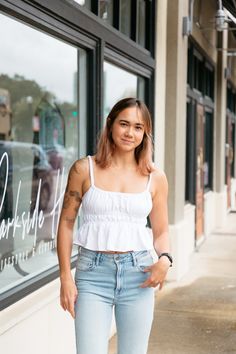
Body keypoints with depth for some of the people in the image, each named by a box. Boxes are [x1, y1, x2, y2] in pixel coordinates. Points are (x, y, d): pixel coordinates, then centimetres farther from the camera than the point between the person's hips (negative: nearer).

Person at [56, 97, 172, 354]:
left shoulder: (155, 178, 5)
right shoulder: (84, 169, 0)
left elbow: (161, 231, 11)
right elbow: (66, 222, 3)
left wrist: (165, 258, -10)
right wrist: (65, 278, -2)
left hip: (138, 274, 2)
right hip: (93, 274, -2)